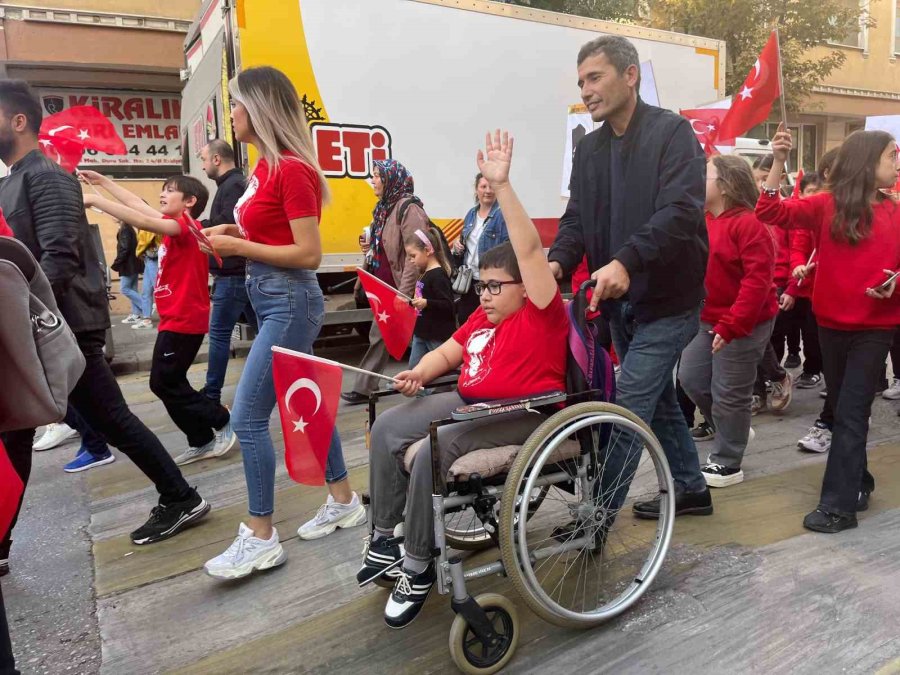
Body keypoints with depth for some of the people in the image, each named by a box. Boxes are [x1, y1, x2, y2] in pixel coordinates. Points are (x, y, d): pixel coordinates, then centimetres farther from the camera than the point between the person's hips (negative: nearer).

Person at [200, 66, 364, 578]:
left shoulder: (292, 170, -16)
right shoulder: (266, 166, 11)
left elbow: (310, 253, -19)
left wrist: (239, 247, -17)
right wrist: (235, 232, 6)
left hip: (290, 301, -10)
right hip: (270, 299, 10)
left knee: (248, 415, -6)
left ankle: (261, 539, 8)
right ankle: (344, 502, 30)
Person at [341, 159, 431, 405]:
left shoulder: (408, 207, -15)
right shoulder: (385, 207, 13)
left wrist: (403, 293, -25)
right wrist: (371, 249, 3)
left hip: (400, 290, -9)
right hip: (384, 289, 9)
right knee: (379, 335, 13)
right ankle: (363, 388, 21)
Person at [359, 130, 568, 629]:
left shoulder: (541, 315, -10)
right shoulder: (482, 317, 15)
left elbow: (529, 249, -23)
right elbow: (448, 352, 19)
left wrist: (502, 185, -29)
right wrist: (419, 373, -4)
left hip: (523, 413, -9)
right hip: (469, 402, 9)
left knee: (434, 448, -30)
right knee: (387, 428, 0)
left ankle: (418, 567, -12)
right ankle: (383, 540, 8)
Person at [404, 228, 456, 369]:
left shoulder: (438, 275, -17)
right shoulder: (425, 274, 11)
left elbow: (448, 306, -24)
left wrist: (427, 303, -35)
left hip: (439, 336, -10)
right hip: (422, 333, 10)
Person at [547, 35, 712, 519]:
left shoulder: (672, 132, -10)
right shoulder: (588, 149, 10)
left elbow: (681, 212, -23)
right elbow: (576, 219, 6)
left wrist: (625, 261, -37)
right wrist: (558, 262, -15)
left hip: (666, 300, -7)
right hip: (619, 302, 7)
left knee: (628, 409, -8)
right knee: (659, 399, 18)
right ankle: (690, 490, 35)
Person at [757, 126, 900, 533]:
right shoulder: (827, 205, -3)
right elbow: (770, 213, -15)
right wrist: (778, 163, -24)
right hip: (831, 324, 1)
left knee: (850, 413, -3)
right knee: (843, 409, 14)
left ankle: (839, 505, 1)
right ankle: (858, 484, 33)